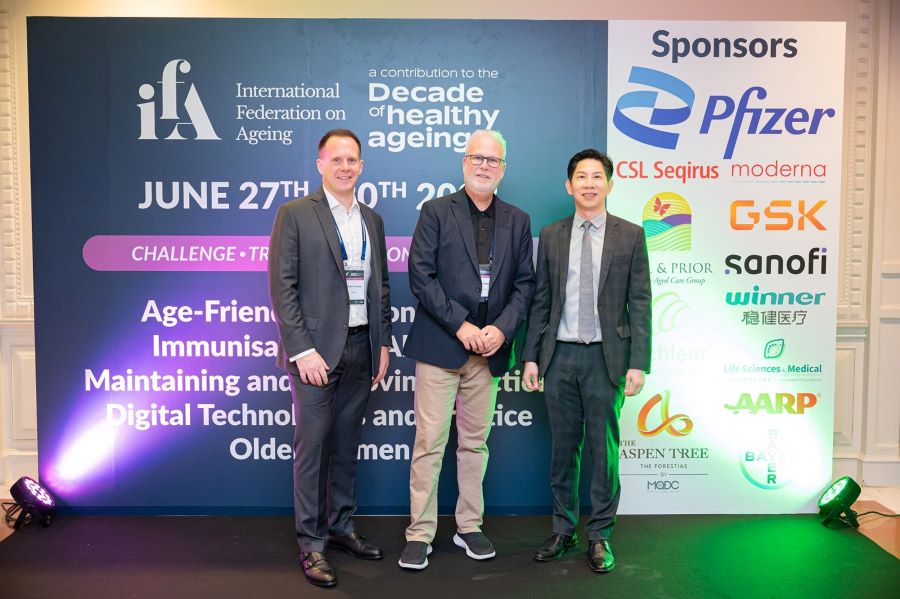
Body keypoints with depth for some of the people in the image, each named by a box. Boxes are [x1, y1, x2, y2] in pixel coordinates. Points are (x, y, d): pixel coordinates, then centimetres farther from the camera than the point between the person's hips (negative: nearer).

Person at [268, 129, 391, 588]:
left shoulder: (372, 220, 13)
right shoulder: (294, 214, -4)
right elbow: (281, 286, -9)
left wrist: (383, 343, 9)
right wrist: (302, 350, -15)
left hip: (361, 348, 5)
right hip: (316, 349, -5)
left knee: (347, 444, 14)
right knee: (312, 446, 1)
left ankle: (341, 527, 28)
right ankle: (311, 543, 13)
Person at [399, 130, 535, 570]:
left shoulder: (517, 221, 11)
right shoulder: (436, 211, 0)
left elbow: (524, 283, 7)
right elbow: (421, 275, -8)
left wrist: (502, 328, -9)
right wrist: (460, 326, -13)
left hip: (489, 348, 4)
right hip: (440, 345, -3)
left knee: (475, 442, 13)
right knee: (430, 443, -1)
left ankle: (469, 527, 25)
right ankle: (420, 534, 10)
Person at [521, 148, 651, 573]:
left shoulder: (630, 236, 2)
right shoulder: (551, 236, 8)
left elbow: (640, 304, -2)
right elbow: (540, 301, 8)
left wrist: (638, 363, -8)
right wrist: (531, 356, 3)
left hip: (605, 357, -2)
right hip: (559, 355, 2)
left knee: (603, 448, 5)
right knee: (563, 447, 11)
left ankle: (600, 535, 20)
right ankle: (563, 530, 25)